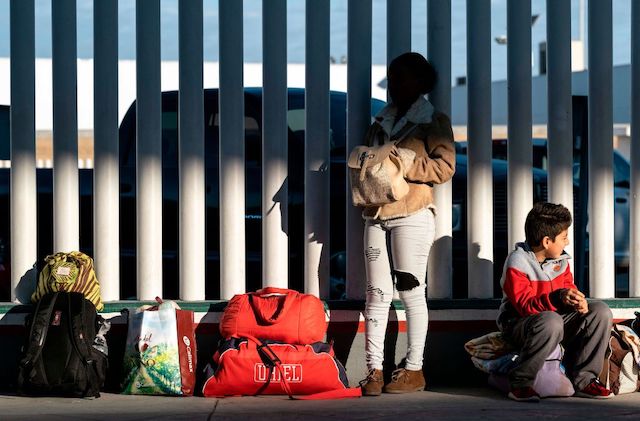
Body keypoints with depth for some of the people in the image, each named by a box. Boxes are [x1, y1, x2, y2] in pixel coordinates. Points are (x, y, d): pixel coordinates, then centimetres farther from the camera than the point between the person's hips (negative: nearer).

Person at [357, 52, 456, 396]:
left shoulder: (434, 122, 3)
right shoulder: (381, 122, 21)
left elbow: (445, 167, -7)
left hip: (412, 216, -5)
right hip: (376, 216, 6)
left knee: (411, 291, -3)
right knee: (376, 293, 0)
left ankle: (414, 370, 2)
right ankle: (374, 370, -1)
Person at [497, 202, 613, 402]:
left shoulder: (561, 260, 5)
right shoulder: (517, 263, -18)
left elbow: (568, 289, 11)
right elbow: (524, 305, -25)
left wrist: (578, 301, -15)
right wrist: (558, 298, -40)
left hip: (556, 317, 8)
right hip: (518, 323, -8)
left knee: (601, 311, -9)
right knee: (551, 321, -41)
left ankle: (582, 380, -6)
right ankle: (520, 384, -27)